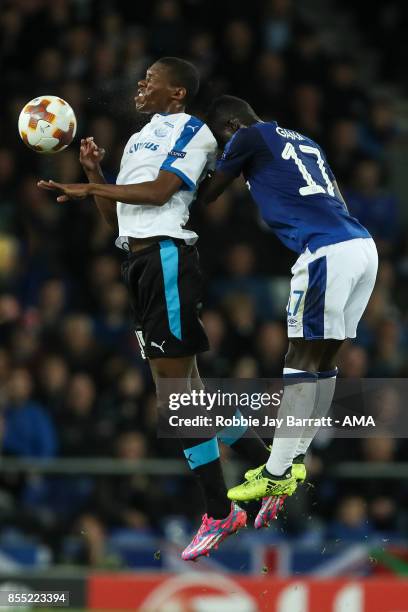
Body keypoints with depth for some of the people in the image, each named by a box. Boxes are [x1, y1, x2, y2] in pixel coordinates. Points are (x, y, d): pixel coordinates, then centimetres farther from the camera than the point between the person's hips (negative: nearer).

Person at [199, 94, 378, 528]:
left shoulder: (249, 138, 5)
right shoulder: (303, 142, 27)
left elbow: (204, 198, 15)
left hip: (327, 251, -8)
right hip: (363, 246, 8)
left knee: (301, 359, -6)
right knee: (324, 360, 13)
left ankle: (276, 475, -5)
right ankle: (292, 460, 19)